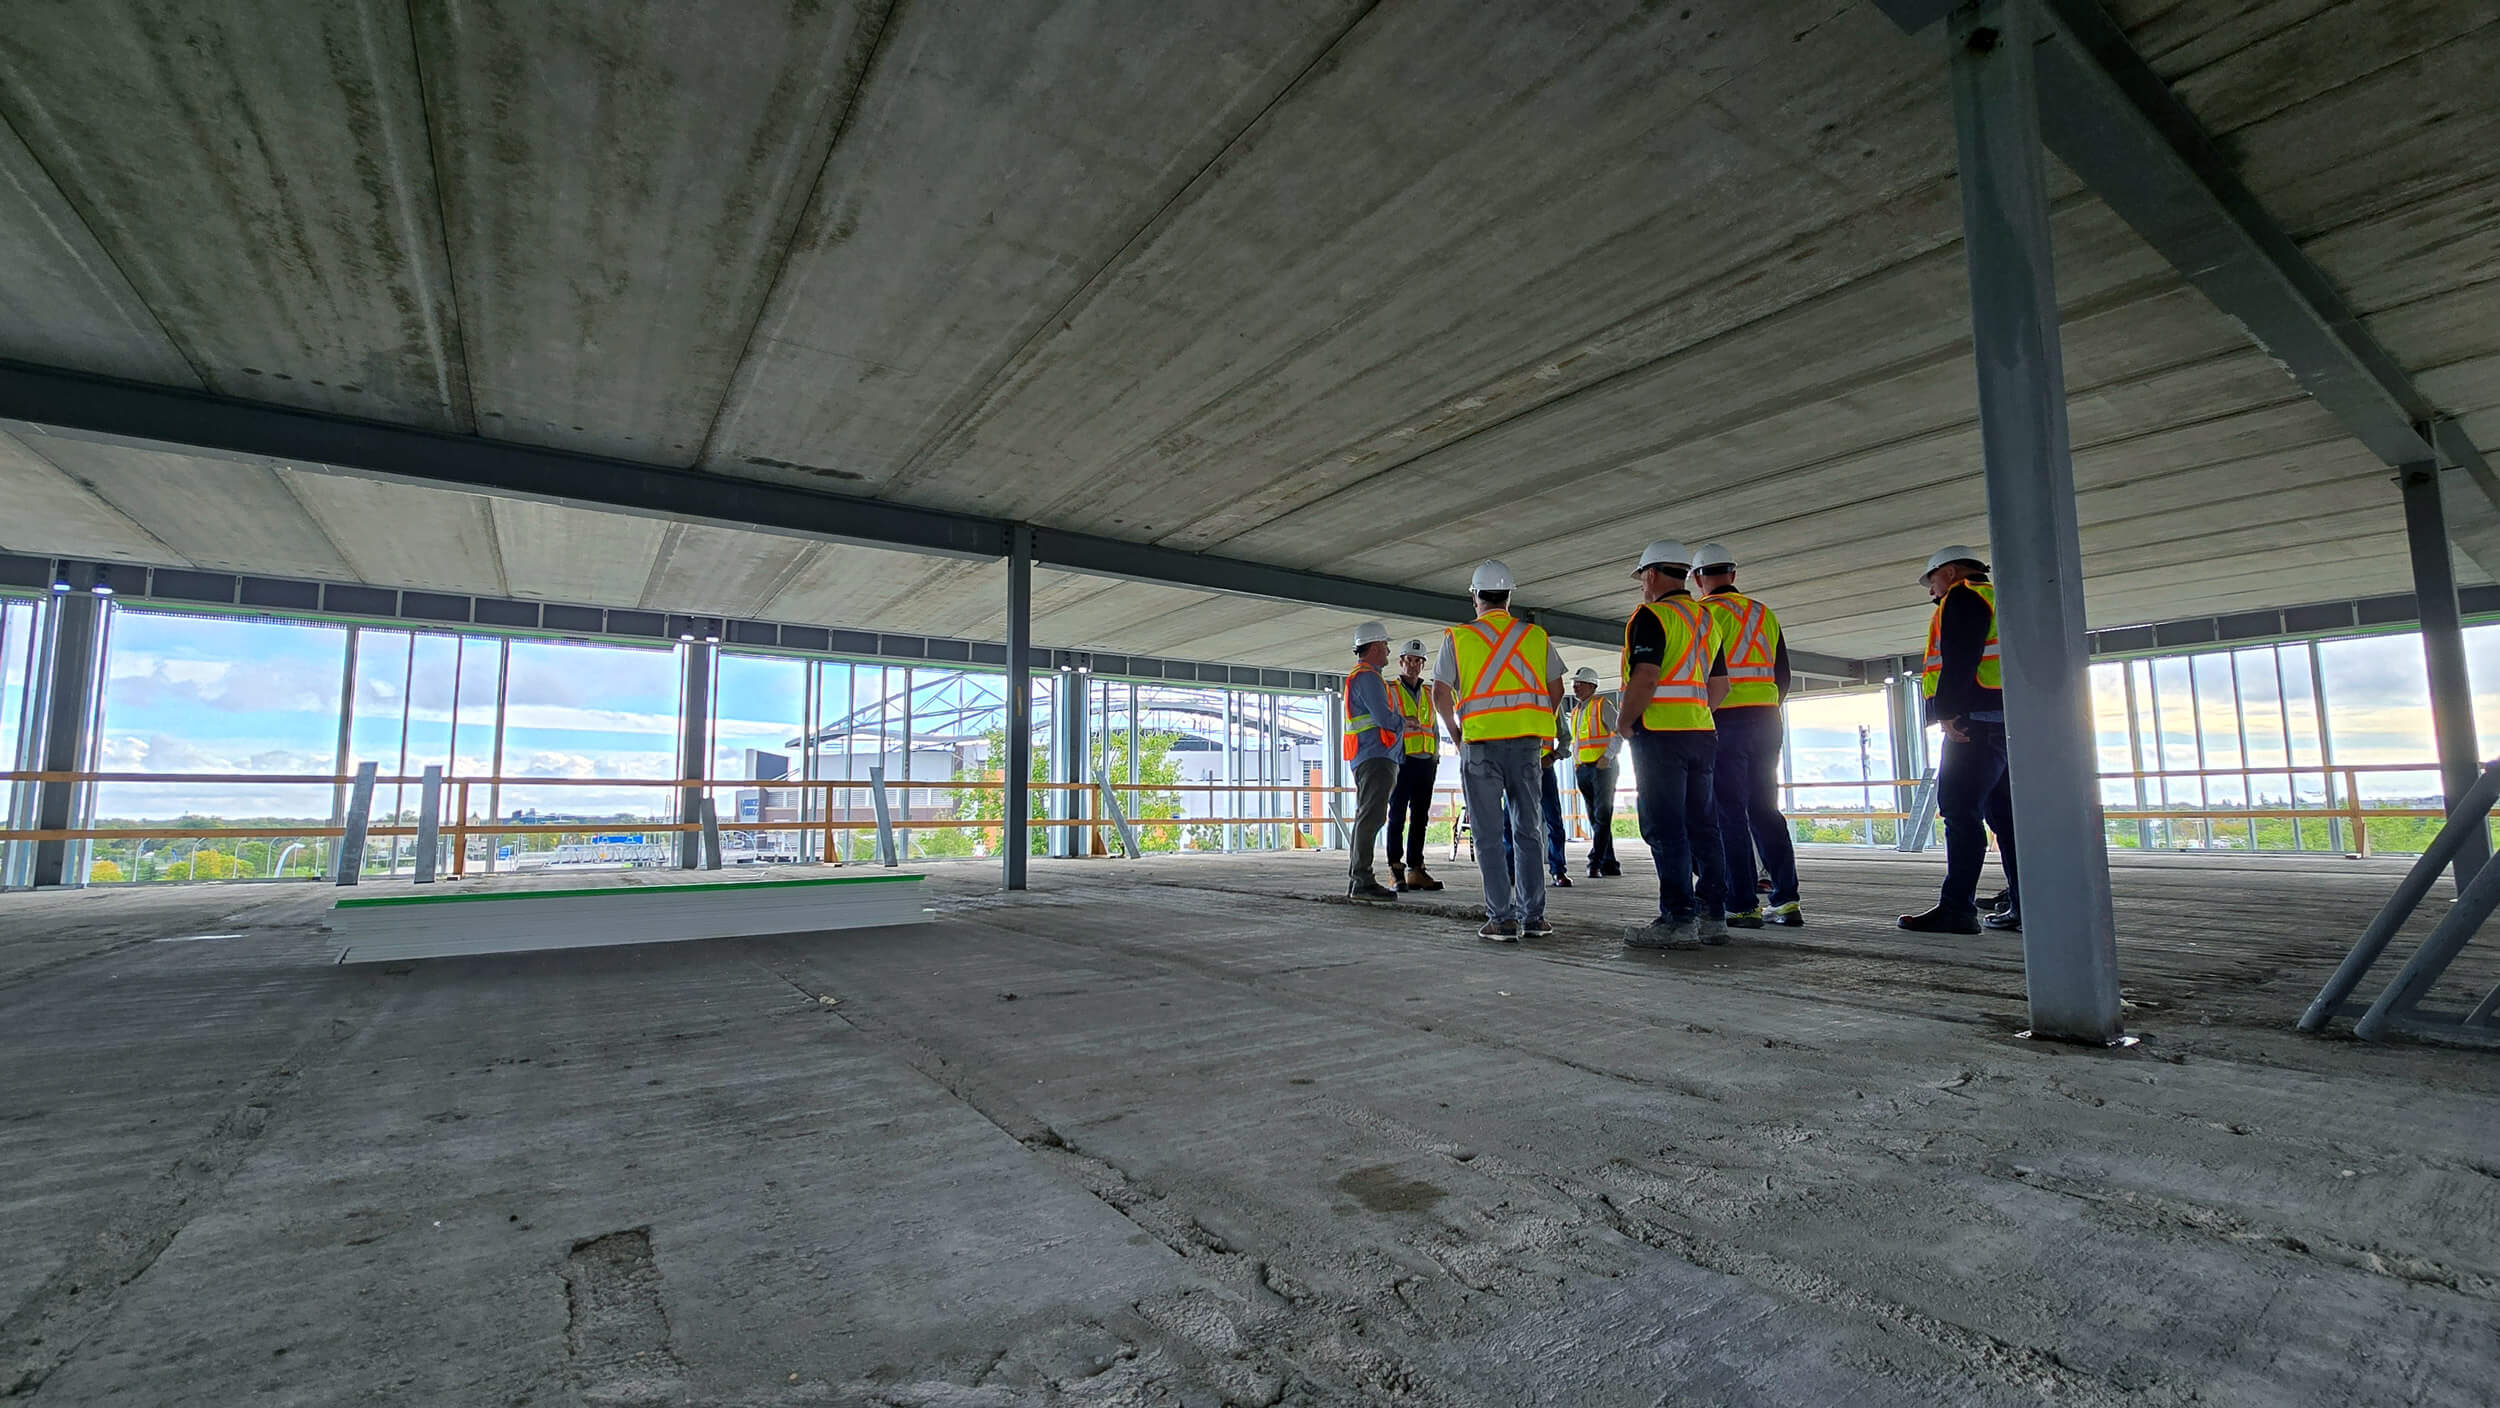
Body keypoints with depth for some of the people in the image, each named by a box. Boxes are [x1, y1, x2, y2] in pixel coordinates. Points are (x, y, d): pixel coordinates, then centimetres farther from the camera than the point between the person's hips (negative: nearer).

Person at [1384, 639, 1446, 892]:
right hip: (1402, 761, -5)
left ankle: (1415, 869, 10)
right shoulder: (1389, 690, 3)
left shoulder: (1429, 693, 19)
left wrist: (1436, 757, 13)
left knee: (1420, 817, 6)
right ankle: (1396, 870, -2)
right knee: (1397, 816, -5)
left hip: (1426, 762, 5)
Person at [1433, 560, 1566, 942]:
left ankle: (1502, 918, 0)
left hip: (1480, 743, -2)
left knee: (1488, 833, 2)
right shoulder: (1535, 635, 9)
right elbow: (1556, 690, 10)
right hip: (1527, 742, 3)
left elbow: (1441, 695, -3)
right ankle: (1532, 916, 11)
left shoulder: (1458, 637, 2)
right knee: (1528, 828, 10)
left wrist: (1456, 733, 10)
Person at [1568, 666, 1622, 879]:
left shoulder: (1602, 704, -2)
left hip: (1603, 768, -7)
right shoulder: (1575, 711, 19)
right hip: (1582, 770, 8)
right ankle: (1609, 864, 13)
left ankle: (1595, 863, -15)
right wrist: (1575, 766, 13)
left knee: (1602, 816, -12)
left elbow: (1618, 732, -8)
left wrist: (1607, 757, -18)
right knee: (1595, 819, 7)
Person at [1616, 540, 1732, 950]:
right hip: (1701, 733, 8)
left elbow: (1645, 678, -19)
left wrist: (1623, 723, -8)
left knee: (1665, 828, -6)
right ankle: (1713, 916, 15)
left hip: (1660, 733, -8)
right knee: (1702, 825, 10)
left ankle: (1678, 919, -6)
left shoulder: (1652, 615, -8)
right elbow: (1719, 686, 19)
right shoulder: (1708, 619, 18)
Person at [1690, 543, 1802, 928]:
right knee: (1765, 810, 12)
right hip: (1767, 722, 6)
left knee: (1729, 814, -3)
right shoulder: (1765, 614, 15)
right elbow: (1783, 673, 17)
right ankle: (1786, 901, 12)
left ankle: (1743, 906, -2)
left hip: (1724, 720, -6)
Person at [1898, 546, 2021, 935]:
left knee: (1960, 811, -12)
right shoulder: (2001, 600, 29)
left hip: (1978, 719, -10)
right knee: (2005, 814, 10)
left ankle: (1957, 908, -16)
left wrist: (1946, 711, -19)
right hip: (2011, 722, 10)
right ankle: (2025, 907, 10)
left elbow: (1960, 658, -16)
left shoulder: (1963, 597, -1)